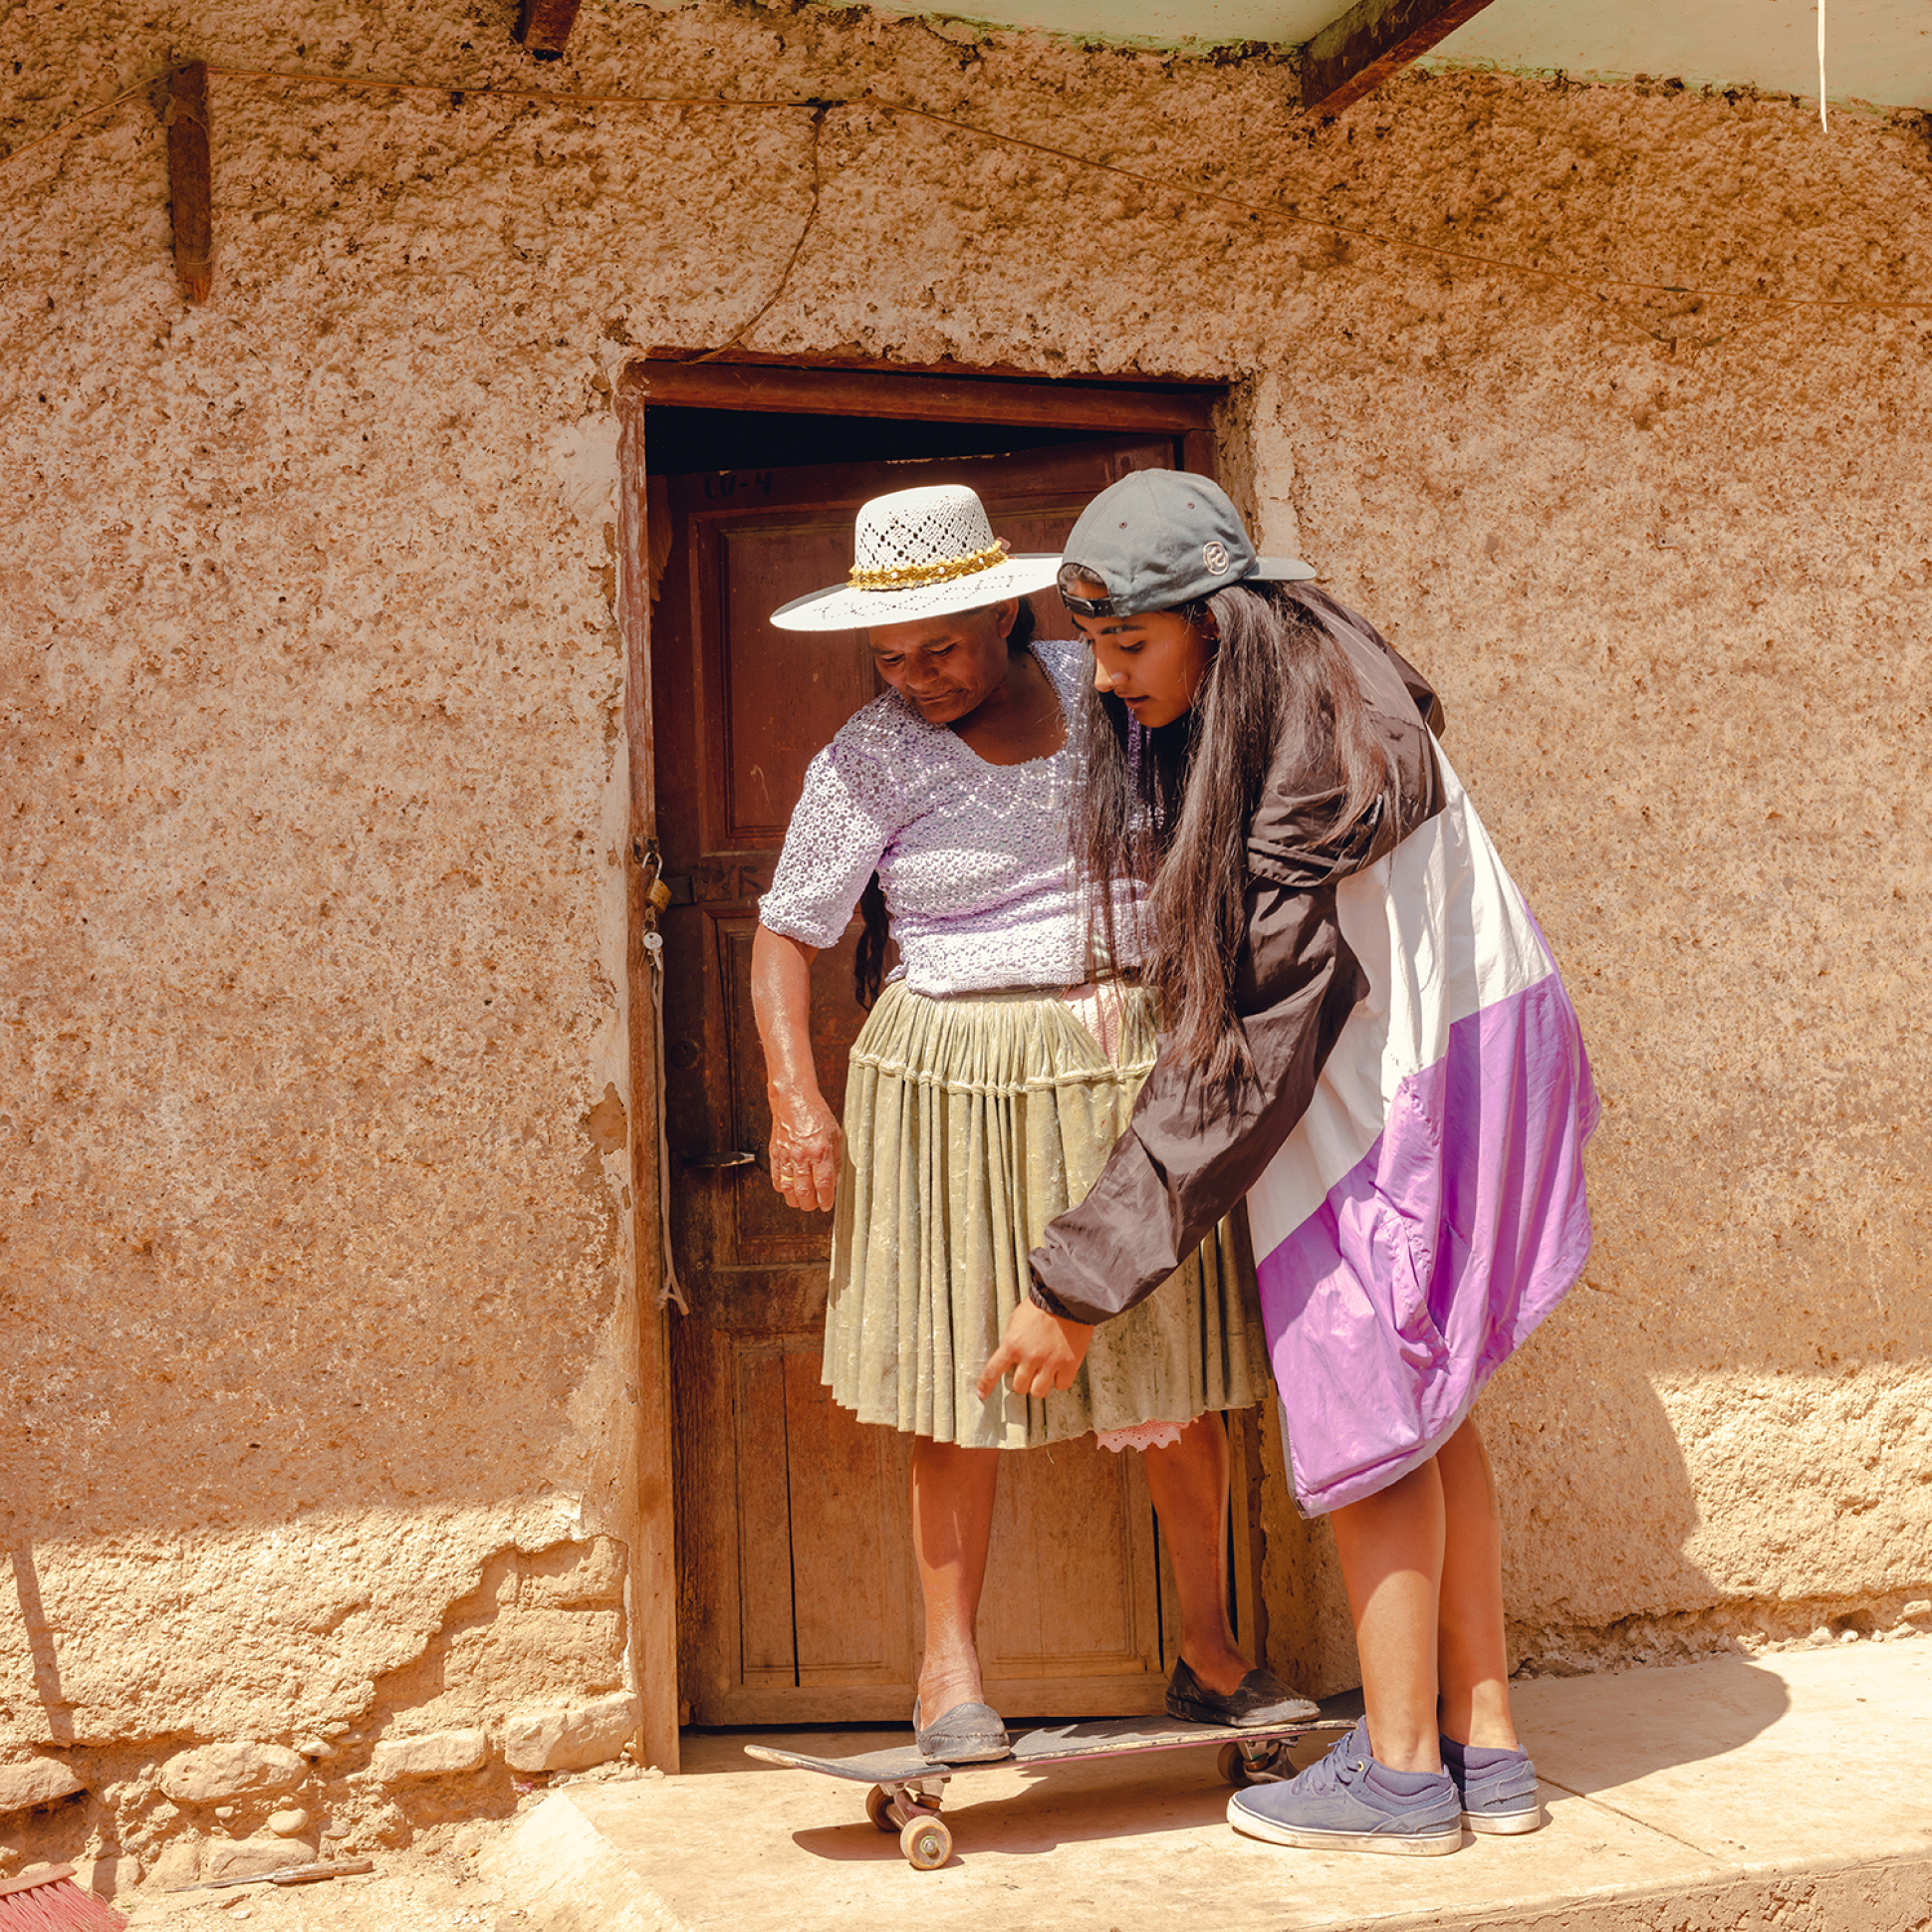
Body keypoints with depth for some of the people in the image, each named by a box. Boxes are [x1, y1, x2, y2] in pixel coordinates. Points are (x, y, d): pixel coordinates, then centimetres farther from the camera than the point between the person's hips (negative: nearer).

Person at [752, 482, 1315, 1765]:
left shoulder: (1099, 688, 3)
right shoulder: (871, 761, -7)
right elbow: (788, 935, -4)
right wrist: (797, 1101, -16)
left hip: (1137, 1065, 4)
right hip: (960, 1081, -3)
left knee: (1175, 1367, 9)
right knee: (964, 1373, 1)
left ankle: (1210, 1652, 23)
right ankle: (951, 1667, 14)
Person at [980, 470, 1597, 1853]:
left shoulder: (1314, 783, -29)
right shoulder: (1277, 701, -1)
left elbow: (1241, 1068, -28)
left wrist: (1080, 1285, -26)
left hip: (1388, 1101, -9)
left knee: (1369, 1413, 1)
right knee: (1423, 1408, 14)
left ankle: (1400, 1771, 15)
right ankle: (1485, 1746, 23)